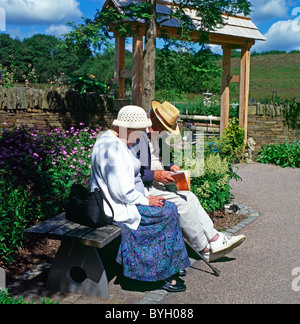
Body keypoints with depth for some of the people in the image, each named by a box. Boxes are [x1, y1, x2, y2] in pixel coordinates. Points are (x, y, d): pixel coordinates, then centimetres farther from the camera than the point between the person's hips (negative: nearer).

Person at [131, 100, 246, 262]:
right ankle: (205, 249, -4)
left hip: (156, 181, 10)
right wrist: (154, 175, -25)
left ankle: (216, 239, 2)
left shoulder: (156, 135, 12)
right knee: (181, 202, -17)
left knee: (190, 198, -3)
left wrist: (169, 167, 5)